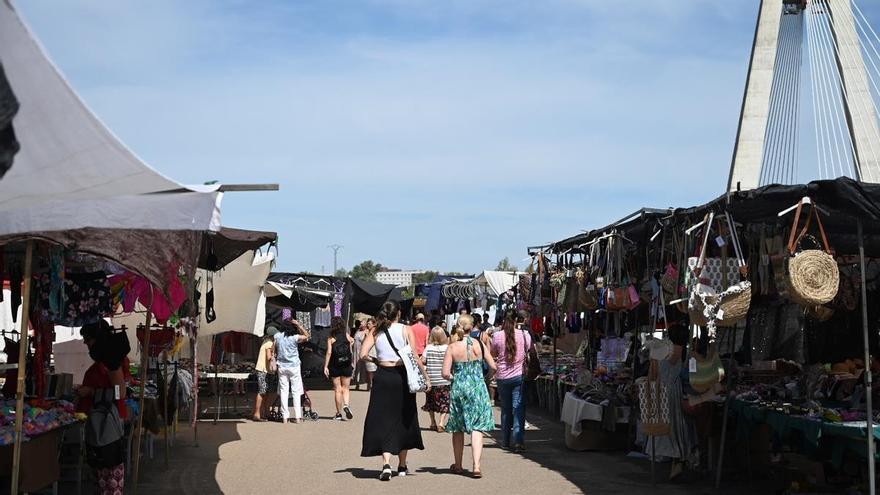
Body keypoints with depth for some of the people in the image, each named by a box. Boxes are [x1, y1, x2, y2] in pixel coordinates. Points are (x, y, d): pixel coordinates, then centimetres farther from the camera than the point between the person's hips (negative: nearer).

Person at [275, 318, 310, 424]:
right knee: (296, 392, 4)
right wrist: (298, 324, -6)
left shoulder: (277, 336, -4)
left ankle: (285, 417, 4)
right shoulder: (295, 338, -14)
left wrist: (275, 358, 18)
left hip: (282, 367, 3)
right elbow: (308, 336, -1)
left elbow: (273, 350, 3)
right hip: (294, 367, -3)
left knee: (283, 391, 7)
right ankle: (297, 417, 2)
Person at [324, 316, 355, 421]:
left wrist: (325, 366, -9)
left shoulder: (331, 338, -7)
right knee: (346, 388, 12)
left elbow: (329, 352, -12)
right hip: (347, 365, 2)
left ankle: (339, 413, 9)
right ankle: (346, 405, -14)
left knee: (337, 389, 6)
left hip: (334, 366, -2)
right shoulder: (347, 335, 1)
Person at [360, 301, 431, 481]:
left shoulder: (376, 332, 2)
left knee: (383, 420, 4)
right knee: (403, 420, 13)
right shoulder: (406, 330, -2)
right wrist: (426, 376, -3)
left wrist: (375, 360, 10)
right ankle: (402, 466, 22)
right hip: (402, 376, 0)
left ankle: (386, 464, -13)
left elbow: (363, 355, -8)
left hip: (382, 377, 0)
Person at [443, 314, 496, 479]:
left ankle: (458, 465, 25)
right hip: (478, 388, 0)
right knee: (477, 428, 1)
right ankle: (476, 466, -12)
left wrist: (455, 378, 10)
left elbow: (445, 373, -9)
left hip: (458, 388, 0)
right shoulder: (479, 344, -4)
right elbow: (493, 367, -1)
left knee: (458, 429, 14)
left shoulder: (452, 347, -6)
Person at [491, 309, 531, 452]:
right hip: (519, 376, -1)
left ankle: (505, 442, 20)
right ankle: (518, 441, -10)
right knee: (519, 408, 0)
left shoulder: (497, 336, -7)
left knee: (505, 409, 13)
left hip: (502, 377, 1)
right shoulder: (525, 335, -5)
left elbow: (493, 354, 7)